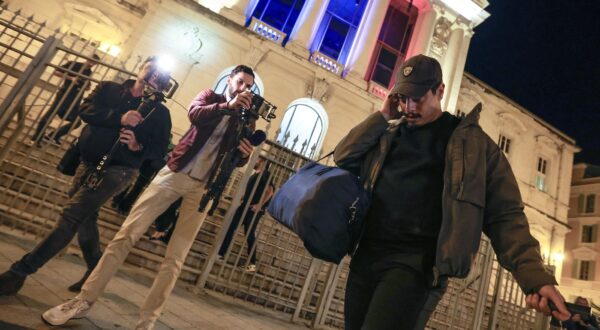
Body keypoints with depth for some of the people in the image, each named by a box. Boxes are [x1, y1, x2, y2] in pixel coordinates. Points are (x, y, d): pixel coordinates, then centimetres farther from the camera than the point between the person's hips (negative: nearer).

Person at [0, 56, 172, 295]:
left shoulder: (159, 112, -1)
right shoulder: (109, 89, 9)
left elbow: (160, 149, -7)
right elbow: (86, 110, -7)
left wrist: (138, 146, -27)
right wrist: (119, 117, -23)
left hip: (116, 170, -6)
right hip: (88, 164, 6)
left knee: (71, 216, -14)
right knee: (84, 219, 14)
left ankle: (20, 271, -4)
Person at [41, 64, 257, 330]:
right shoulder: (210, 96, 8)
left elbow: (235, 161, 4)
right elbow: (194, 114, -15)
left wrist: (246, 155, -17)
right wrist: (228, 106, -25)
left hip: (203, 187, 1)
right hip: (175, 173, 0)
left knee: (175, 258, -2)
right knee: (126, 235, -1)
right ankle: (84, 300, 13)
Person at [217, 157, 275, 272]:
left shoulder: (265, 174, -8)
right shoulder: (254, 175, 20)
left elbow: (270, 191, -18)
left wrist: (259, 205, -21)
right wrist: (241, 198, 11)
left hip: (254, 209, -9)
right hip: (245, 205, 9)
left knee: (249, 234, -8)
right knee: (230, 227, 8)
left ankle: (252, 263, 3)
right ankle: (221, 253, 17)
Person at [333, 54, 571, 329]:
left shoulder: (472, 143, 4)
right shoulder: (387, 134, 17)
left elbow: (504, 215, 0)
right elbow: (343, 158, 8)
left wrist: (534, 275, -14)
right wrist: (382, 117, 2)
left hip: (417, 263, -5)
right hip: (365, 256, 5)